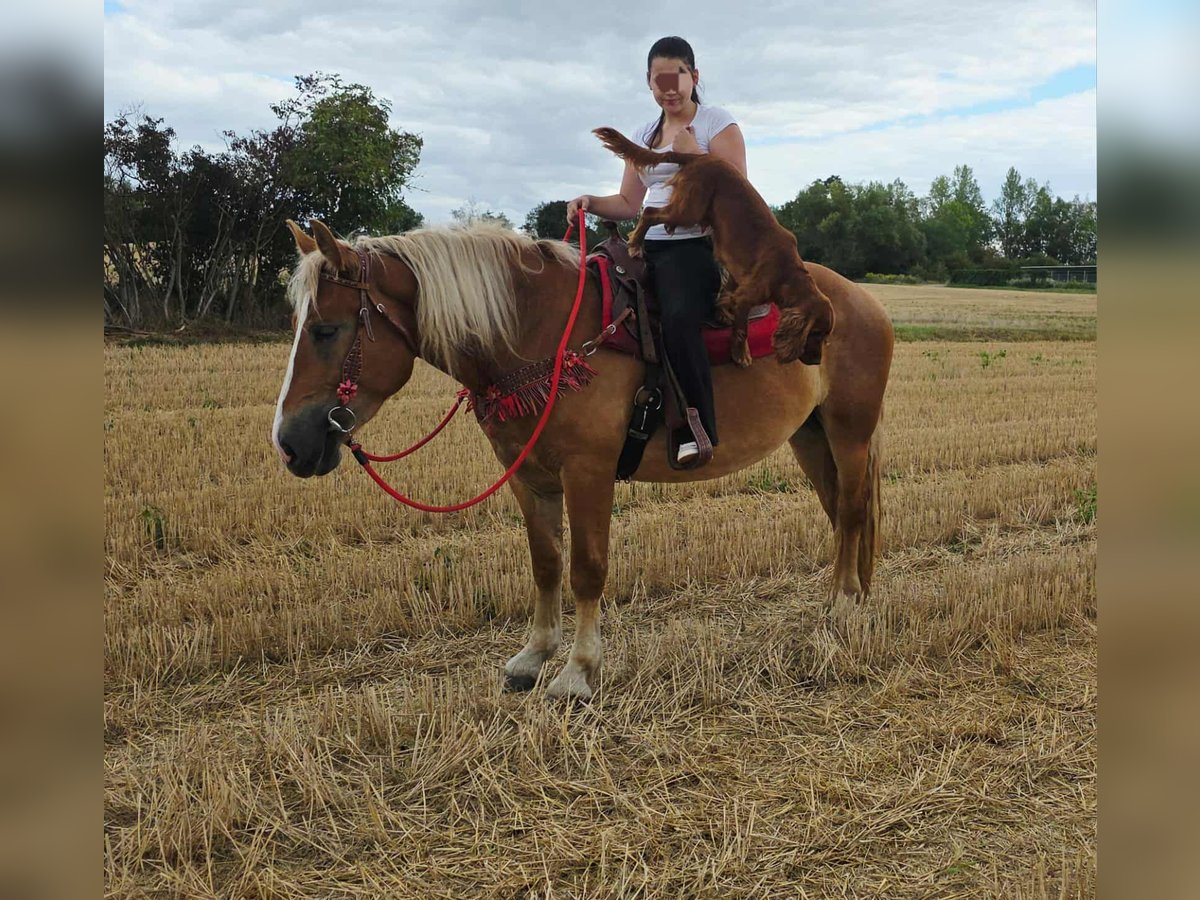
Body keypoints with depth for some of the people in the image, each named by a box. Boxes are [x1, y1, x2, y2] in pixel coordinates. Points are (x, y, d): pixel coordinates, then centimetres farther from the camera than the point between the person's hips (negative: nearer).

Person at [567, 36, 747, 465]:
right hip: (648, 246, 7)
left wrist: (692, 155, -13)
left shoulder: (717, 124, 3)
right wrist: (591, 203, 1)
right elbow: (629, 204, 20)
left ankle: (698, 429, -29)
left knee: (679, 317, -35)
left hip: (696, 245, -7)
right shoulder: (643, 136, 20)